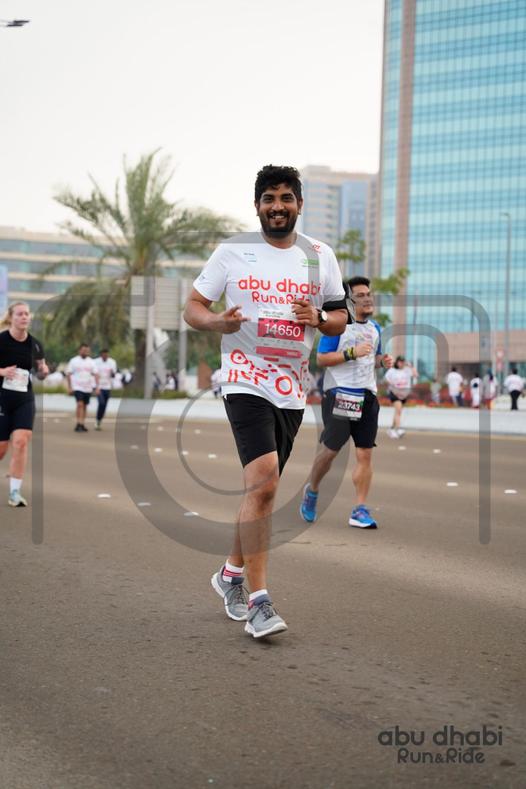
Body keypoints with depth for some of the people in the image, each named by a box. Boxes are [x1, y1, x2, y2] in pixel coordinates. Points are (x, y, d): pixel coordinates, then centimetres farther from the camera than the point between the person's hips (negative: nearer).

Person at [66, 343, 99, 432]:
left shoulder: (91, 362, 6)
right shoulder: (74, 361, -2)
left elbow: (95, 374, 5)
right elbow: (68, 374, 0)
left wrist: (97, 387, -3)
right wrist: (69, 387, -5)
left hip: (88, 388, 4)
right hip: (77, 387, -4)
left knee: (85, 406, 9)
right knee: (80, 404, -18)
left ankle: (82, 424, 19)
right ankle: (79, 424, -18)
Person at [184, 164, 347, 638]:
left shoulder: (320, 256, 8)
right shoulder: (232, 251, 0)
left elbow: (341, 318, 13)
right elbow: (193, 307, 3)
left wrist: (319, 319, -10)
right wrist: (217, 322, -19)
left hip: (293, 388, 5)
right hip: (246, 381, -5)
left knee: (262, 488, 14)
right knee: (263, 482, -19)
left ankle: (232, 574, 35)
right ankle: (258, 601, -15)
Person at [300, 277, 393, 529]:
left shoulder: (375, 328, 15)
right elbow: (321, 359, -10)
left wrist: (383, 360, 6)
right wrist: (353, 353, -20)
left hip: (367, 397, 6)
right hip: (339, 395, -6)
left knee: (365, 454, -1)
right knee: (330, 450, -1)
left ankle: (360, 510, 2)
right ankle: (311, 491, 25)